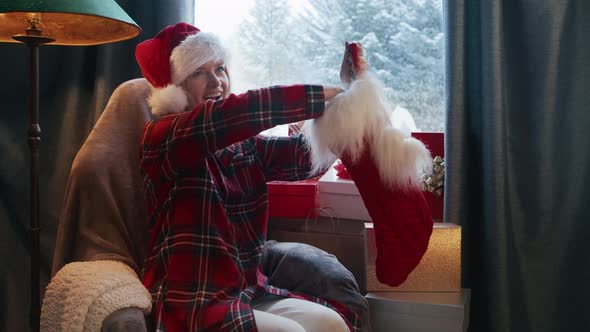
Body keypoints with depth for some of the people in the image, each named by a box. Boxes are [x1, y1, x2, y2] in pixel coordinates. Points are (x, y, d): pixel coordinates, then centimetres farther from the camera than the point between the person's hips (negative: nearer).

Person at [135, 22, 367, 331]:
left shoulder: (244, 145, 13)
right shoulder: (161, 136, -7)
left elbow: (305, 156, -2)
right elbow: (228, 115, -26)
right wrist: (320, 95, -25)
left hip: (247, 291, 7)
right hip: (191, 304, -6)